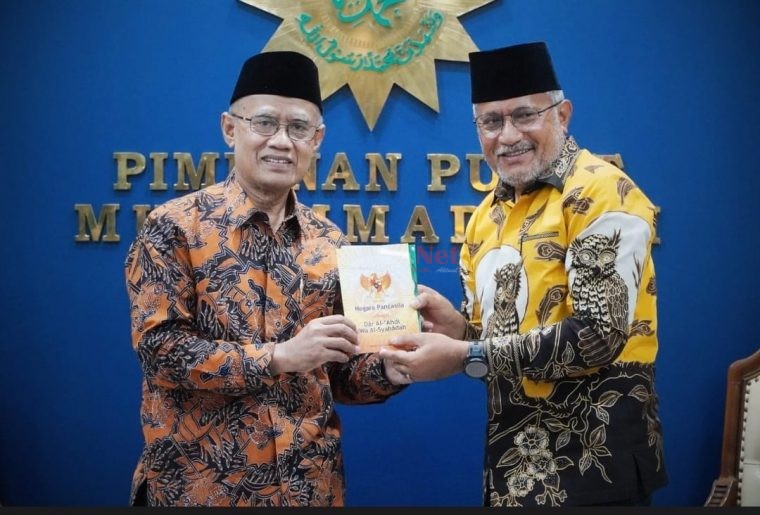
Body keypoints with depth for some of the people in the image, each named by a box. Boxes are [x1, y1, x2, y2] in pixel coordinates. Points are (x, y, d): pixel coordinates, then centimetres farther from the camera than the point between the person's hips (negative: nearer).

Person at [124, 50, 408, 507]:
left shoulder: (329, 243, 5)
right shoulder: (175, 227, -7)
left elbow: (338, 374, 9)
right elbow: (159, 348, -15)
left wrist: (388, 370, -11)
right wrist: (280, 355, -22)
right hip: (200, 482, -4)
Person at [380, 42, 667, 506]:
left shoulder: (602, 192, -13)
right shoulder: (488, 213, 10)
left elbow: (599, 335, -22)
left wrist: (466, 357, -23)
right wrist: (454, 326, -6)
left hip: (594, 454, -7)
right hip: (512, 448, 7)